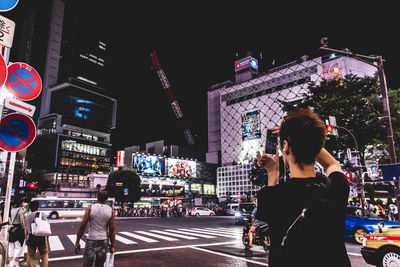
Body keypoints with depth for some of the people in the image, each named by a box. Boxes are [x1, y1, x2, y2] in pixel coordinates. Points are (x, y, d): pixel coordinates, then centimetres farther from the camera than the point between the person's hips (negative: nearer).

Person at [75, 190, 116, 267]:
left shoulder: (90, 208, -6)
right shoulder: (111, 211, -3)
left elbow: (82, 226, -8)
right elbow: (112, 230, -2)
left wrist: (77, 242, 1)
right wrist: (112, 246, 7)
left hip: (91, 240, -2)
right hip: (104, 241, 2)